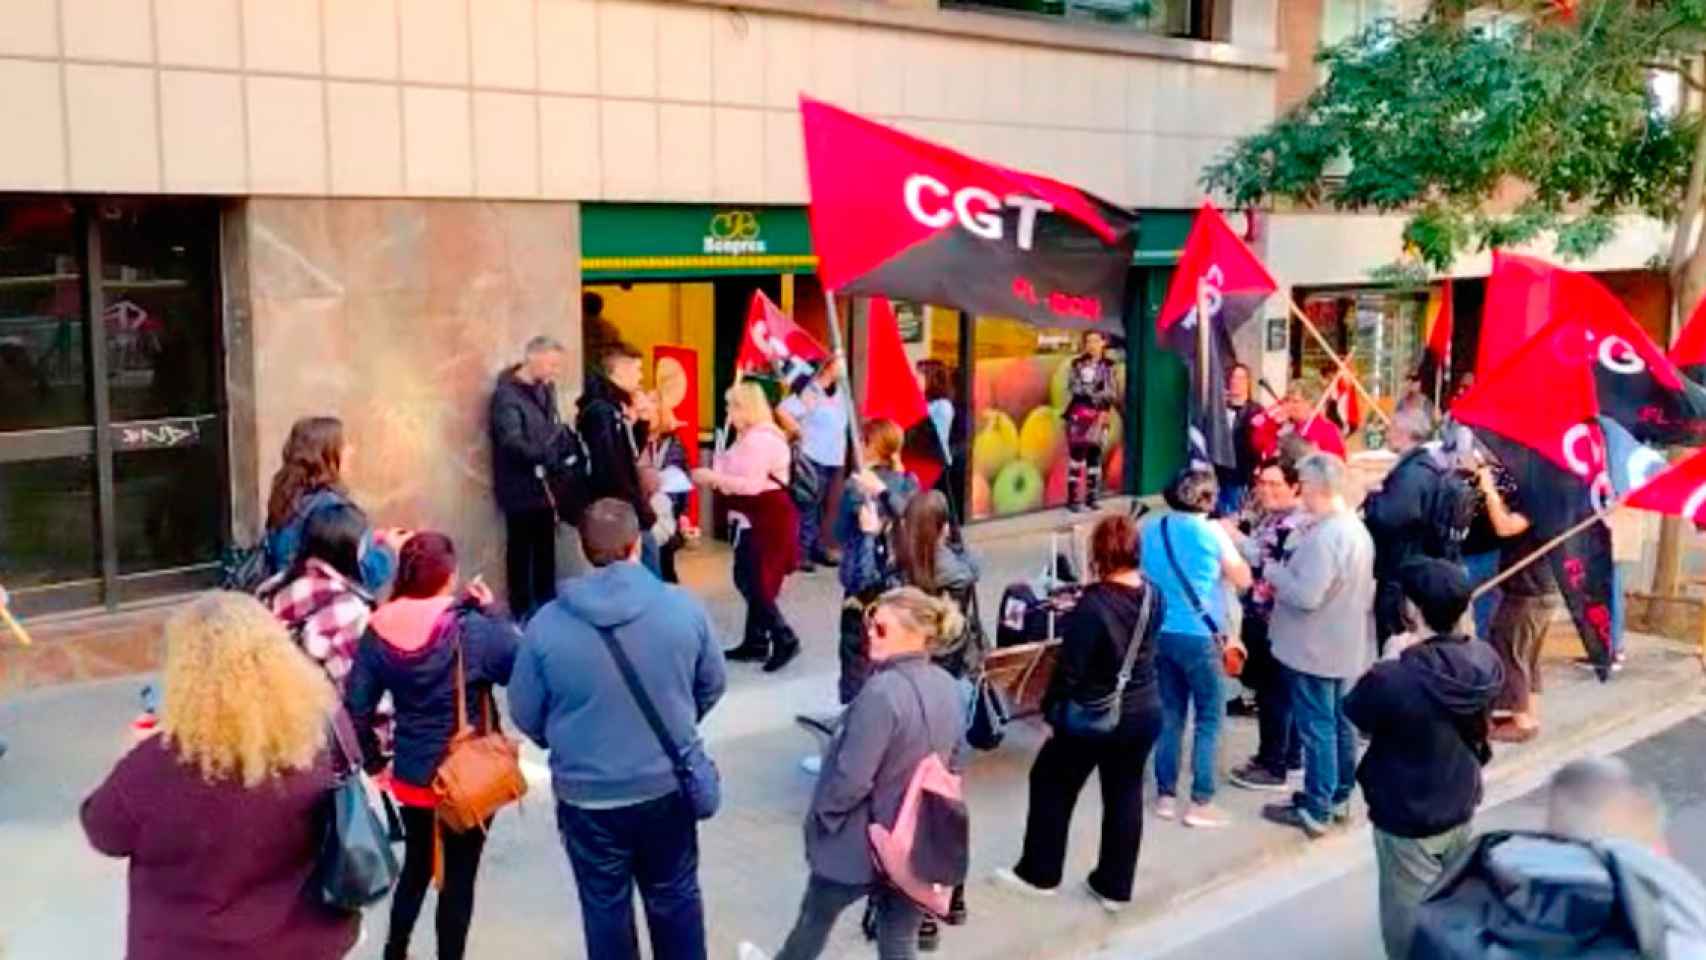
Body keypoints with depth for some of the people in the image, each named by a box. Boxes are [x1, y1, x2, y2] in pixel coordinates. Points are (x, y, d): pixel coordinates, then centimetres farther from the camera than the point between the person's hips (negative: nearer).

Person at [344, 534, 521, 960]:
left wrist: (374, 761, 8)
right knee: (459, 877, 10)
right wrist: (493, 612, -4)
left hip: (411, 776, 5)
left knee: (416, 865, 26)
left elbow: (356, 708, -5)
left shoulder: (379, 631, -7)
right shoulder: (471, 627, -20)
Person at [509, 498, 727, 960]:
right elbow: (712, 686, 1)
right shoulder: (684, 607, -14)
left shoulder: (548, 624, -16)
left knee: (605, 906, 20)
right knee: (675, 895, 23)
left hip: (588, 795, -1)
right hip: (668, 786, 1)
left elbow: (525, 716, -4)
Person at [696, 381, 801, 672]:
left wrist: (713, 477, -21)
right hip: (754, 517, 11)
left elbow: (751, 484, -26)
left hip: (768, 518, -11)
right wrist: (714, 478, 6)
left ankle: (785, 640, -1)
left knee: (755, 581, -10)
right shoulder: (751, 437, 16)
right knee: (749, 579, 13)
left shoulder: (761, 439, -19)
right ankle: (755, 642, 20)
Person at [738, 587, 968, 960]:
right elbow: (954, 762, 10)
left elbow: (851, 777, -25)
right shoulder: (950, 688, -2)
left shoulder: (881, 692, -28)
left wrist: (821, 813, -7)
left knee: (815, 918, 22)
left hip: (861, 841, -6)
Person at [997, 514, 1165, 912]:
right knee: (1125, 794, 16)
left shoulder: (1093, 604, -23)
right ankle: (1115, 886, 24)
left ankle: (1039, 874, 25)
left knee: (1052, 786, 14)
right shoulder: (1153, 596, -3)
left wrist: (1053, 711, -6)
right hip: (1145, 713, 6)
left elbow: (1071, 669, -19)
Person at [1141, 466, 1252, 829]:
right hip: (1198, 636, -5)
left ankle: (1166, 796, 17)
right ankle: (1201, 803, 4)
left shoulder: (1151, 530, 5)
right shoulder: (1211, 531, -10)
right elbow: (1243, 580, -2)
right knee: (1209, 718, 5)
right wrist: (1230, 540, 9)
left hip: (1160, 633, 5)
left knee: (1169, 715, 13)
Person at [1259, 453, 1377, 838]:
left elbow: (1306, 596, -29)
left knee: (1316, 728, 0)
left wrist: (1273, 572, -12)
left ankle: (1316, 810, 8)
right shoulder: (1357, 528, 7)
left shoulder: (1324, 536, -25)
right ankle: (1339, 797, 30)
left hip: (1316, 650, -9)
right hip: (1348, 647, 9)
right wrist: (1289, 571, 12)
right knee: (1341, 723, 18)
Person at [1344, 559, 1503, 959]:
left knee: (1411, 926, 12)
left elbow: (1356, 714, -12)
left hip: (1408, 819, -6)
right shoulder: (1486, 661, -13)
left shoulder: (1393, 679, -33)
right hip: (1461, 806, 6)